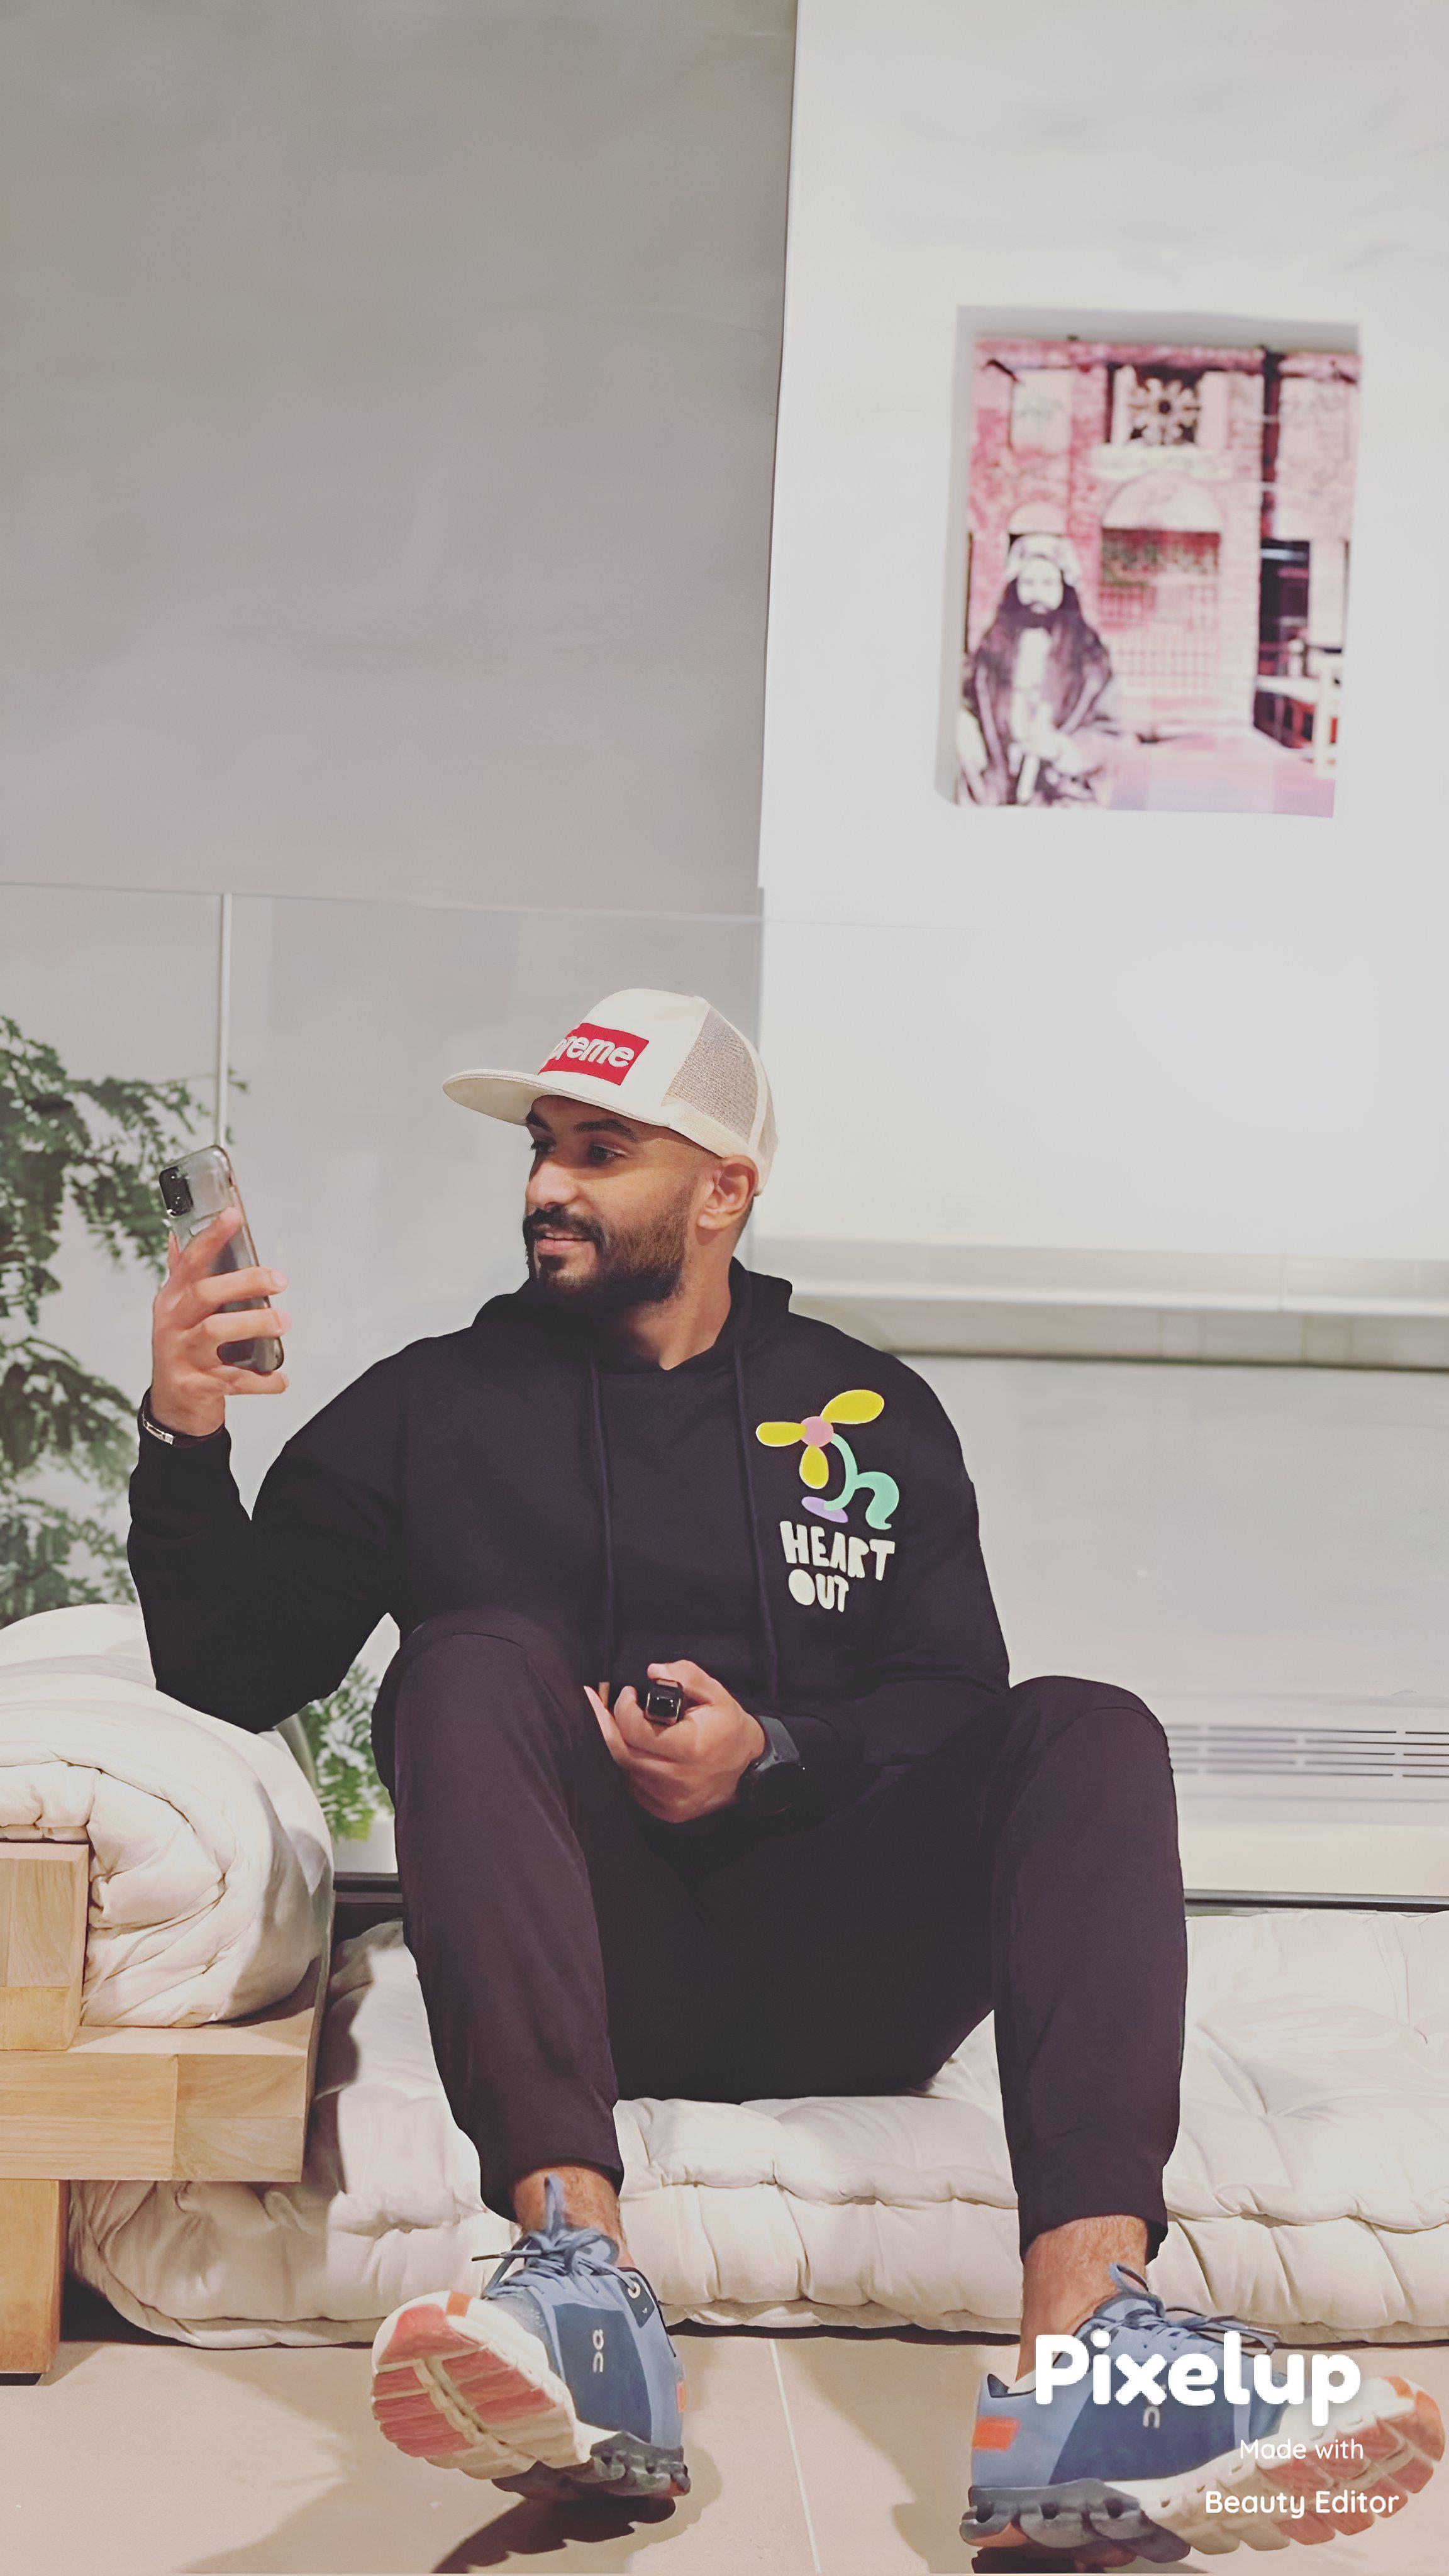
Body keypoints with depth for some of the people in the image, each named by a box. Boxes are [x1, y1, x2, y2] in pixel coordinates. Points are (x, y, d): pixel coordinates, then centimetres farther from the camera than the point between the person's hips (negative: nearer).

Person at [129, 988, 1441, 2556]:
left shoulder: (873, 1414, 18)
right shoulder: (434, 1408, 15)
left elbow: (958, 1706, 10)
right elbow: (228, 1680, 8)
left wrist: (774, 1757, -10)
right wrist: (184, 1441, -8)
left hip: (830, 1983, 1)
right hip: (586, 1981, -1)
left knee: (1086, 1734, -21)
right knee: (474, 1658, -26)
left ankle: (1081, 2334, -44)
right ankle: (581, 2279, -46)